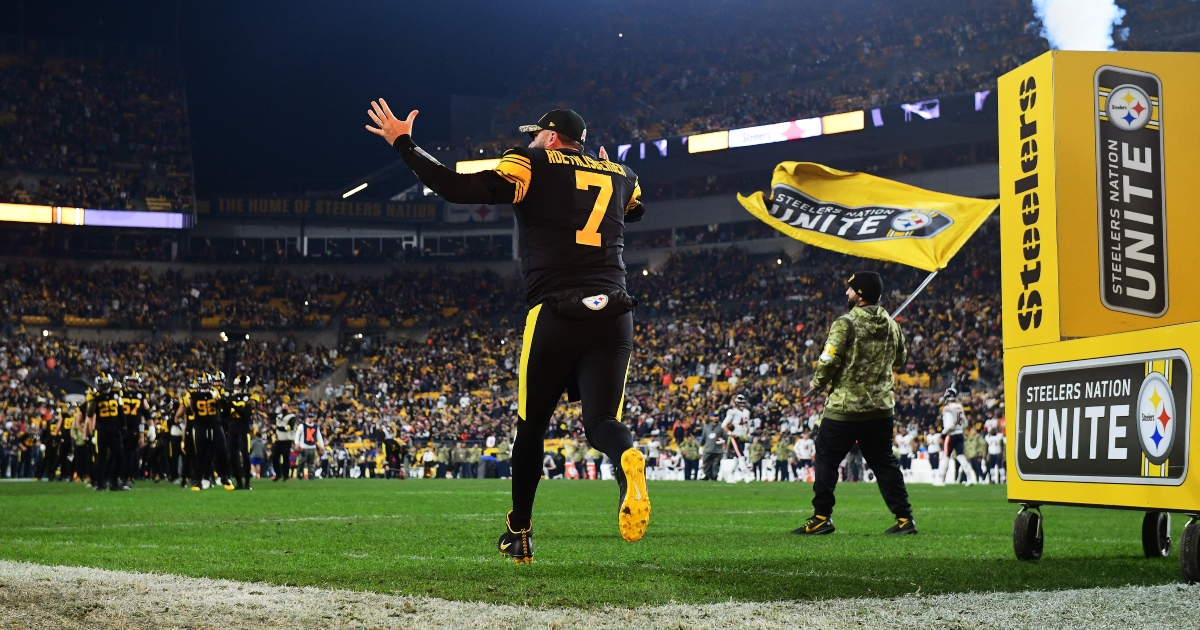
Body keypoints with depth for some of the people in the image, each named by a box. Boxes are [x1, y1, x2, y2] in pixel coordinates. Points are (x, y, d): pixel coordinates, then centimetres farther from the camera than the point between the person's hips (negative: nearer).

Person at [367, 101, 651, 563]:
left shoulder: (534, 165, 3)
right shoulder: (619, 176, 18)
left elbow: (459, 189, -7)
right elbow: (636, 209, 42)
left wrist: (403, 144, 3)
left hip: (556, 314, -3)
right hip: (614, 314, 3)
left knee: (532, 424, 14)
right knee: (601, 421, 1)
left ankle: (519, 534, 23)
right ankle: (627, 460, -37)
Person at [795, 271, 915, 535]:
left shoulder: (845, 324, -13)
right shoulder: (891, 325, 6)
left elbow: (828, 361, -17)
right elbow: (900, 358, 19)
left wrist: (817, 384, 1)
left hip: (844, 407, -5)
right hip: (881, 407, 6)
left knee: (826, 459, 6)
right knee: (884, 462, 13)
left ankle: (822, 517, 5)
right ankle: (904, 518, 10)